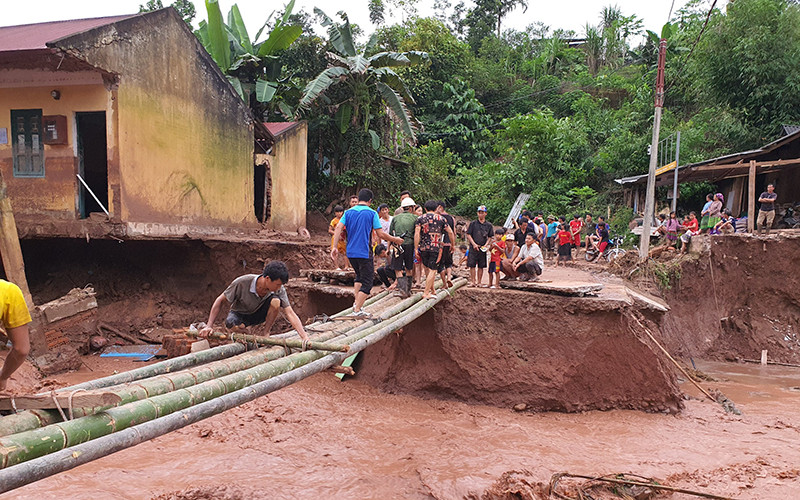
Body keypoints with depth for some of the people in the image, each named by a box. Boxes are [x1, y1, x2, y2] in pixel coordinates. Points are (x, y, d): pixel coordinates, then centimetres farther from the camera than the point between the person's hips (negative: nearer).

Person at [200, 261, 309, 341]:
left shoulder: (279, 289, -23)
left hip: (259, 315, 2)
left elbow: (290, 313, -27)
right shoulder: (242, 283, -31)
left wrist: (305, 337, -38)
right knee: (231, 323, -39)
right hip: (239, 314, -2)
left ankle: (265, 334, -12)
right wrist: (209, 326, -26)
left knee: (276, 301, -30)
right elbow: (221, 301, -18)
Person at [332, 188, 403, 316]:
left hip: (350, 252, 6)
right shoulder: (372, 213, -5)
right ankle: (357, 310, -2)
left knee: (359, 276, 25)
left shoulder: (349, 212, 7)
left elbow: (339, 227, -5)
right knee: (367, 281, 3)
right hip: (364, 253, -6)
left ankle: (356, 302, 16)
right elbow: (381, 234, -9)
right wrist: (395, 240, 6)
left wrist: (334, 247, -4)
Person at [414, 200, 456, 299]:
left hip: (423, 248, 2)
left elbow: (417, 234, -7)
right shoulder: (441, 219, 4)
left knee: (429, 269, 17)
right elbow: (450, 232, 5)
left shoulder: (420, 219, 4)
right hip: (436, 248, -2)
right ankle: (426, 293, -5)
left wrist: (416, 248, -6)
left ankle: (432, 290, 23)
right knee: (432, 270, 0)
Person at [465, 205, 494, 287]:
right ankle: (473, 281, 1)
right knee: (472, 265, -4)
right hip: (473, 247, -1)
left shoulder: (489, 225, 8)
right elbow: (468, 235, 1)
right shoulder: (473, 223, 3)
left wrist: (486, 245, -5)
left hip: (483, 248, 2)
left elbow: (490, 237, 12)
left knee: (481, 266, 4)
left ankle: (479, 282, 10)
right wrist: (474, 244, -10)